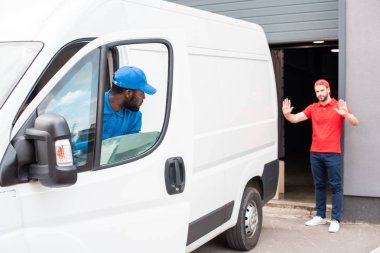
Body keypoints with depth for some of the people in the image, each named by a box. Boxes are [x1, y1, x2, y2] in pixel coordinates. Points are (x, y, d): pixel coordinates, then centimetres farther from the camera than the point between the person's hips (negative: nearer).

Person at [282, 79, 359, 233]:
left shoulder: (339, 106, -3)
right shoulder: (313, 108, 8)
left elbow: (355, 123, -11)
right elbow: (295, 119, 4)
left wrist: (346, 115, -31)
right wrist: (287, 114, -17)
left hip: (332, 153, -4)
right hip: (315, 153, 4)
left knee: (336, 186, -1)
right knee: (319, 185, 13)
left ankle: (335, 220, 3)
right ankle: (320, 216, 23)